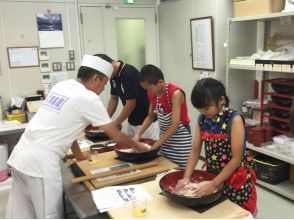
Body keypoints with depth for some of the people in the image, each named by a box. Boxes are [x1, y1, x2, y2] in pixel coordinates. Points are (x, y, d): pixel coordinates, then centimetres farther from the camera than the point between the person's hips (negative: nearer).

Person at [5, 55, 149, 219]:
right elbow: (116, 136, -5)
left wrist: (79, 154, 27)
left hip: (21, 154, 8)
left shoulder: (62, 86, 11)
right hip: (40, 161, -8)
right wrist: (137, 146, 13)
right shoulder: (88, 98, -11)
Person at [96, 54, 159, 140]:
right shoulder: (114, 75, 1)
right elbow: (114, 98, 10)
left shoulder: (129, 73, -25)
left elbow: (130, 104, -23)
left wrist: (115, 124, -13)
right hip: (132, 122, 8)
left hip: (146, 122, -8)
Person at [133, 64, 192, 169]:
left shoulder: (175, 93, -23)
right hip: (165, 137, 6)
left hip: (180, 139, -6)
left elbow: (175, 125, -24)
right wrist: (138, 134, -4)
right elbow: (151, 116, 10)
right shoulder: (153, 94, -2)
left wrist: (154, 146, -23)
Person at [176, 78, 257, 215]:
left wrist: (213, 184, -23)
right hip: (212, 174, 5)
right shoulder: (202, 119, -3)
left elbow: (236, 159, -21)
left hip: (235, 180, -5)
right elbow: (195, 151, -2)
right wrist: (186, 177, -13)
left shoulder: (234, 120, -21)